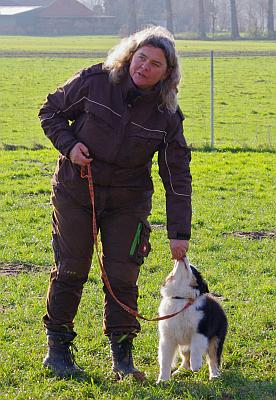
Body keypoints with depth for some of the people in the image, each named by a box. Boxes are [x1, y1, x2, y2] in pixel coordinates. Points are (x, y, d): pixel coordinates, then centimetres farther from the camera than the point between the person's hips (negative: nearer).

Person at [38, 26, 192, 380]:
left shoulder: (166, 115, -9)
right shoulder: (93, 81, -13)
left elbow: (177, 177, -8)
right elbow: (51, 111, 2)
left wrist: (179, 232, -12)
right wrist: (68, 145, -16)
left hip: (127, 201, 1)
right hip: (74, 191, -1)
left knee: (122, 277, -1)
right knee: (71, 271, 3)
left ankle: (122, 355, 11)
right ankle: (57, 348, 17)